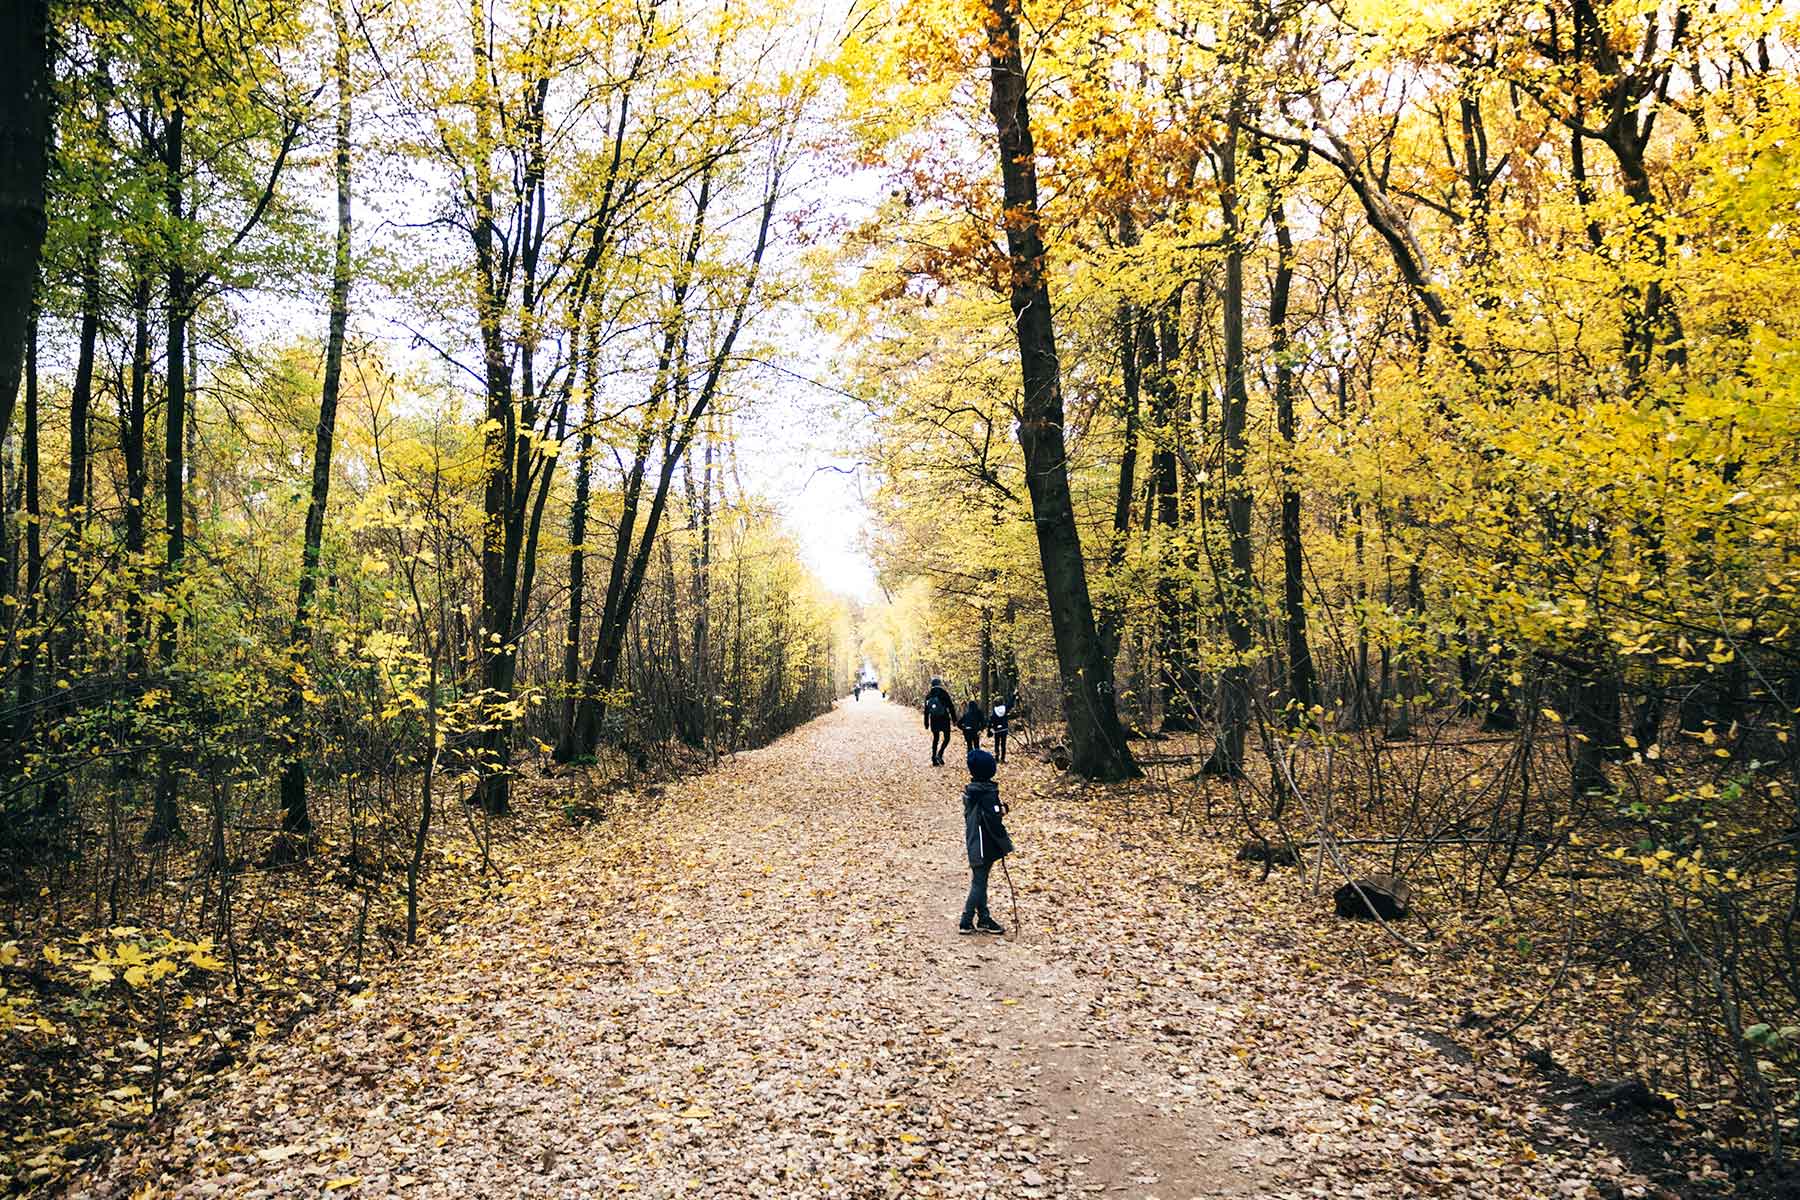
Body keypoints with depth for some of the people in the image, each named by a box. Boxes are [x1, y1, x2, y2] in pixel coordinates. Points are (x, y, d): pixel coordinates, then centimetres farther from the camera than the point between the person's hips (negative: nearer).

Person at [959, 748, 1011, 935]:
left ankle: (984, 918, 25)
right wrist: (1007, 844, -11)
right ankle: (966, 922, 6)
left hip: (974, 845, 8)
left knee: (979, 882, 15)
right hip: (985, 847, -8)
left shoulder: (971, 790, 3)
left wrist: (999, 809, 3)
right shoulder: (988, 793, -22)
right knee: (979, 883, 1)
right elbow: (994, 823, -23)